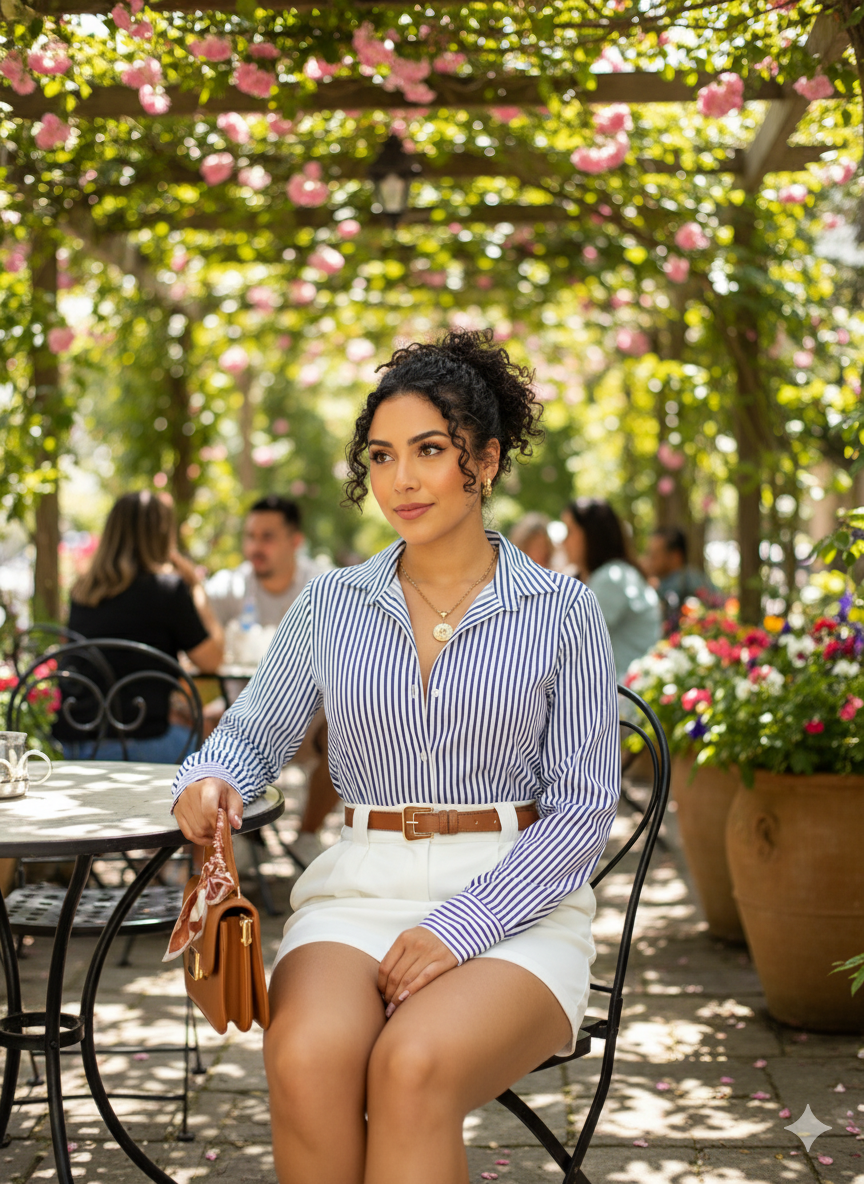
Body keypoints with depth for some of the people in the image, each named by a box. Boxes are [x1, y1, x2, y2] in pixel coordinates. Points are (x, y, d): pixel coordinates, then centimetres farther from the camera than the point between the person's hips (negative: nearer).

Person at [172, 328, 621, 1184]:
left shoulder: (562, 614, 3)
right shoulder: (331, 606, 11)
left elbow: (584, 811, 0)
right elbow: (254, 733, 20)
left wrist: (460, 927, -13)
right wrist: (210, 781, -6)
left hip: (514, 899, -2)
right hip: (359, 889, 2)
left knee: (413, 1065, -34)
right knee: (307, 1058, -32)